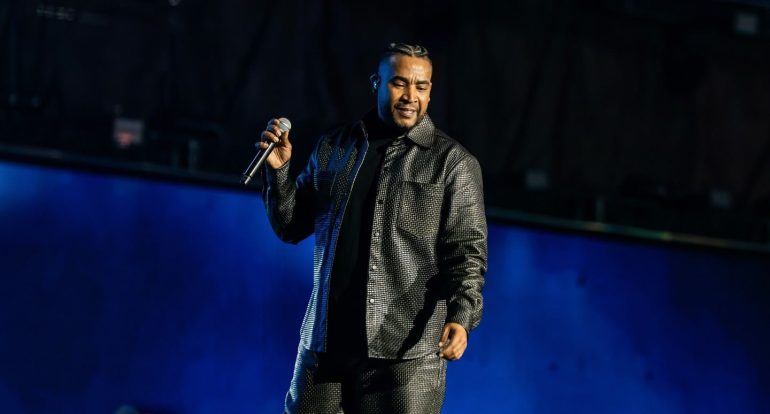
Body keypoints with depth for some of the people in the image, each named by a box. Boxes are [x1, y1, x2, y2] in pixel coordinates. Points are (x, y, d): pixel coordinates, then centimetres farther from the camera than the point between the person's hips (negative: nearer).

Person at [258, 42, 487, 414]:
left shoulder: (453, 162, 0)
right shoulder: (333, 147, 12)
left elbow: (467, 253, -6)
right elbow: (291, 227, 16)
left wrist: (461, 317, -21)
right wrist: (278, 170, 0)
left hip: (406, 353, -4)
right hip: (325, 343, 4)